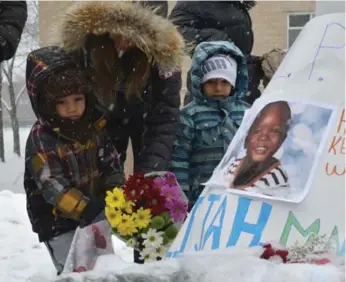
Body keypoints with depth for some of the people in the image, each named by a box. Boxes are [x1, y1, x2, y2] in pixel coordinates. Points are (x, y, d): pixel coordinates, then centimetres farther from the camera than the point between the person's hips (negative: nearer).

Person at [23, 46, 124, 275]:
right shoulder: (40, 139, -20)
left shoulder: (95, 125, -2)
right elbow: (52, 187, -25)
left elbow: (111, 164, 4)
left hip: (95, 212, 6)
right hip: (58, 221, -6)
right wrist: (85, 209, -32)